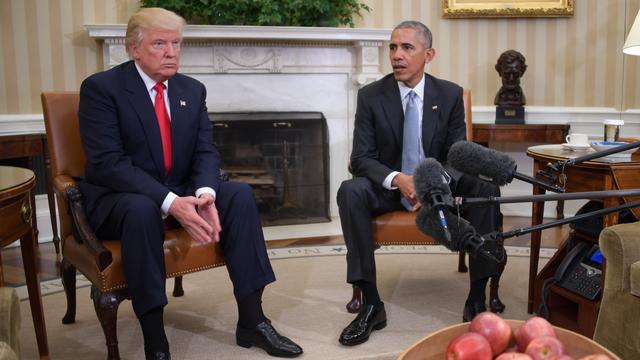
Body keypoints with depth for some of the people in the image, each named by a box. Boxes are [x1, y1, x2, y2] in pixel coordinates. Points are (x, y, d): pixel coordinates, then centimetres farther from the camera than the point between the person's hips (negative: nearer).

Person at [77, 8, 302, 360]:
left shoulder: (192, 89, 5)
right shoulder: (101, 87, -12)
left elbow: (205, 153, 1)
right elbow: (107, 163, -22)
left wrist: (204, 194, -23)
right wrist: (170, 202, -33)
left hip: (180, 193, 6)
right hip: (119, 197, -5)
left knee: (240, 194, -17)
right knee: (142, 210, -38)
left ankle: (251, 321, -13)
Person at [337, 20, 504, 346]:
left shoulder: (451, 94, -2)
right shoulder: (370, 96, -6)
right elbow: (361, 158, -11)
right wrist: (397, 179, -32)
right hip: (389, 186, -1)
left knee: (486, 187, -28)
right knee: (350, 191, -32)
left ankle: (477, 297, -17)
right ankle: (371, 304, -26)